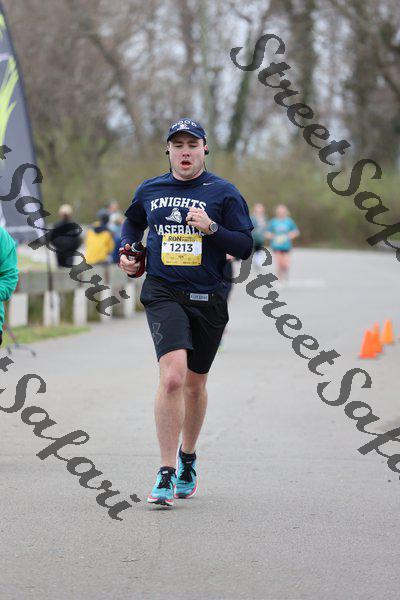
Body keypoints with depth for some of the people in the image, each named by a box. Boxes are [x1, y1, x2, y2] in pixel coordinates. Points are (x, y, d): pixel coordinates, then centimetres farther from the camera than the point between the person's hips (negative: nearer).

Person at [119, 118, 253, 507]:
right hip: (163, 294, -1)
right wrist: (127, 250, 12)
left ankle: (187, 457, 39)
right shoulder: (149, 190, 8)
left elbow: (245, 247, -3)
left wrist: (212, 228, -18)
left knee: (195, 383, 15)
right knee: (172, 375, -21)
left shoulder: (223, 193, 1)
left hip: (208, 299, 1)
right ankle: (166, 473, -19)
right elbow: (133, 222, 30)